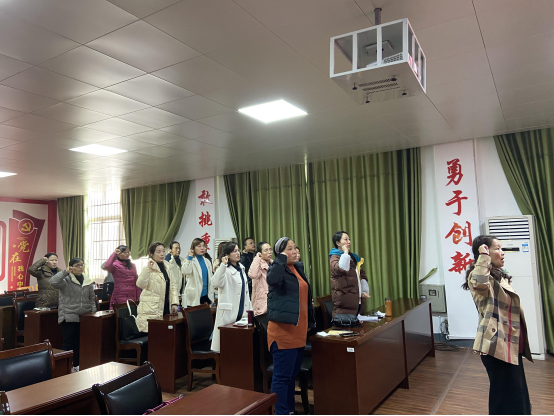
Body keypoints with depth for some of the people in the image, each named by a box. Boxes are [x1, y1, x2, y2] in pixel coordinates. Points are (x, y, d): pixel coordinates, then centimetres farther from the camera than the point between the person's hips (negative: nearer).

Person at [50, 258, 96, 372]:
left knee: (78, 342, 15)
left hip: (84, 317, 5)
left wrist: (93, 313, 8)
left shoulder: (88, 282, 8)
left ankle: (76, 366, 27)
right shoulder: (66, 280, -8)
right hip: (69, 317, -5)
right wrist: (65, 272, -23)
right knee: (67, 343, 0)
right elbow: (53, 282, -29)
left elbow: (92, 299, 14)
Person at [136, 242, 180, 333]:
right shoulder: (148, 268, -6)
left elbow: (173, 286, 12)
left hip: (166, 308, 6)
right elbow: (140, 284, -21)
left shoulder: (168, 267, 12)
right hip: (151, 310, -5)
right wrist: (148, 268, -28)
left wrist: (174, 303, 3)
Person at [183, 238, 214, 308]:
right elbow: (186, 271, -25)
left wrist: (212, 294, 15)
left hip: (206, 295, 6)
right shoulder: (190, 260, -5)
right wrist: (190, 257, -22)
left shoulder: (207, 261, 13)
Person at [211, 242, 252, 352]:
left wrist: (249, 309, 19)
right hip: (229, 313, -7)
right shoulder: (226, 270, -11)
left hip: (242, 312, 7)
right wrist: (223, 265, -38)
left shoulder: (241, 269, 15)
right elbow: (216, 283, -32)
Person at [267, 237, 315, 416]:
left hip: (298, 330, 8)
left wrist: (310, 321, 22)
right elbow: (272, 279, -38)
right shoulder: (278, 268, -11)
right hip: (282, 331, -8)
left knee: (292, 375, 19)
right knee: (282, 376, 0)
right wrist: (282, 258, -25)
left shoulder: (298, 268, 12)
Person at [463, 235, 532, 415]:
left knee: (517, 396, 21)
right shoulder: (479, 275, -15)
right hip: (497, 346, -10)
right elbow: (480, 282, -43)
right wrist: (483, 256, -29)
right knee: (507, 400, -1)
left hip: (510, 345, 10)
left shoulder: (500, 276, 14)